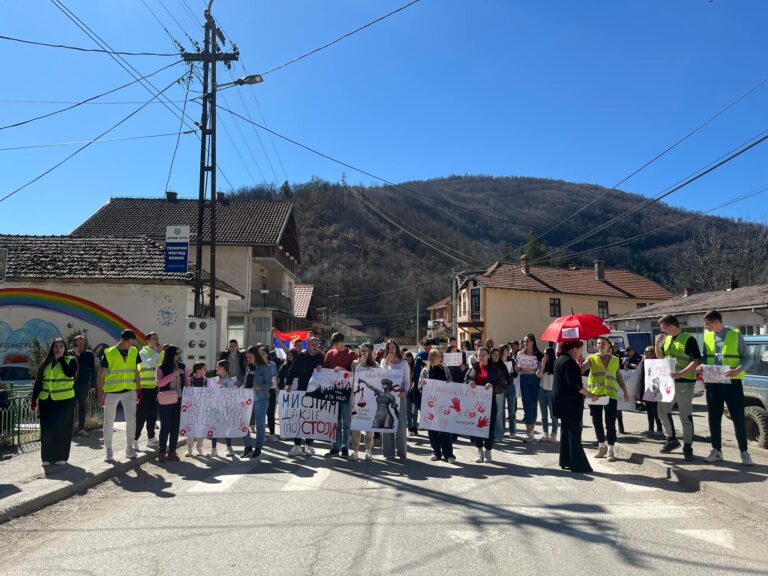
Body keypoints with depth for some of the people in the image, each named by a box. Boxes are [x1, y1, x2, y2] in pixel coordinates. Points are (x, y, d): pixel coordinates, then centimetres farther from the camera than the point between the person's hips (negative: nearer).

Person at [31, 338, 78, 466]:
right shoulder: (46, 363, 10)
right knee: (47, 429, 3)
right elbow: (38, 382, 12)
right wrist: (34, 399, 7)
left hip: (65, 400, -3)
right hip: (46, 401, 3)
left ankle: (61, 457, 9)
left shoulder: (70, 360, 2)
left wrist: (61, 359, -11)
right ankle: (47, 457, 12)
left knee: (62, 429, 1)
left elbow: (70, 373, -18)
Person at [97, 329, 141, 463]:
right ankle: (108, 450, 20)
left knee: (131, 419, -2)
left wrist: (139, 389, 8)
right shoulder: (109, 353, -9)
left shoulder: (134, 352, 3)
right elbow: (101, 375, -5)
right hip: (111, 392, -3)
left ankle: (129, 448, 12)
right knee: (109, 422, 8)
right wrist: (100, 395, -7)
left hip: (129, 391, 3)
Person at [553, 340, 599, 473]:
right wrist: (589, 394, -20)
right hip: (570, 402, -10)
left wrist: (578, 366, 13)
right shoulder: (569, 362, -18)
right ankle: (578, 465, -1)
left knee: (566, 430, 15)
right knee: (574, 432, -5)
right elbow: (574, 384, -24)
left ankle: (565, 462, 21)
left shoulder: (560, 360, 13)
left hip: (561, 401, 10)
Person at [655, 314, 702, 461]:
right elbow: (660, 357, 19)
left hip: (684, 382, -7)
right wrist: (657, 344, 0)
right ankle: (671, 439, 27)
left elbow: (697, 361, -17)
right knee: (662, 411, 10)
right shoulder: (666, 338, 10)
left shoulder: (688, 339, -12)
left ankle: (687, 447, 9)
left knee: (685, 416, 0)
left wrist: (681, 373, -29)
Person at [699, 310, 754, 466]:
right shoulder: (707, 336, 6)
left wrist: (737, 370, -22)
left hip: (732, 383, -4)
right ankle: (717, 450, 19)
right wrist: (702, 366, -8)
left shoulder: (735, 334, -6)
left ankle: (744, 452, 14)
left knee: (738, 418, 2)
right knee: (714, 419, 8)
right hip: (712, 383, 4)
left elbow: (748, 358, -4)